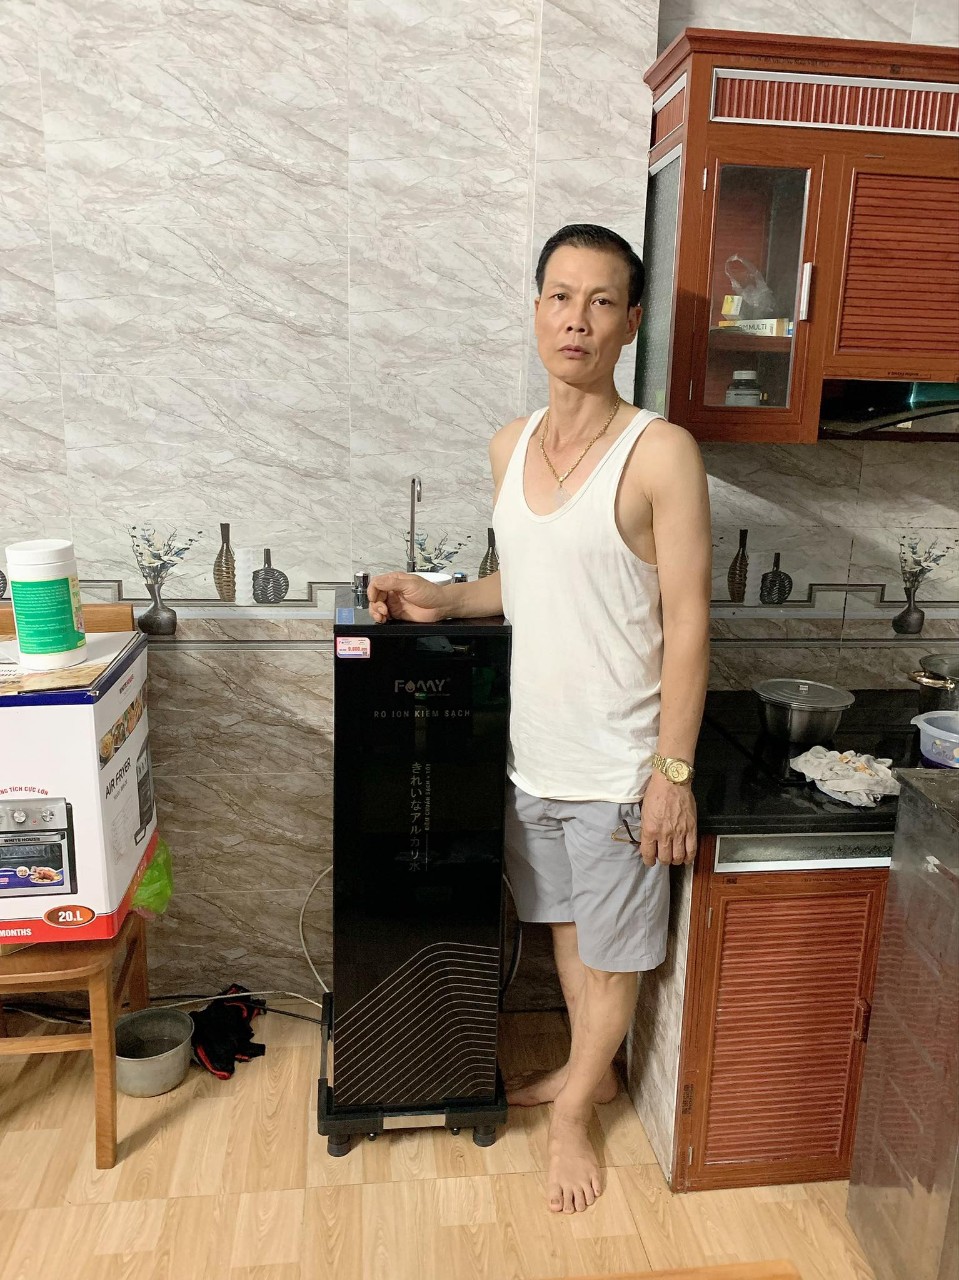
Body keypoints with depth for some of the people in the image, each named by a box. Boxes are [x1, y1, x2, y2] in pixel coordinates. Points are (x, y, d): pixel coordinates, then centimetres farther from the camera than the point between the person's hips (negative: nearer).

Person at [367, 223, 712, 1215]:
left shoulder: (660, 453, -16)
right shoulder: (510, 446, 3)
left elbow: (686, 623, -15)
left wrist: (674, 772, -16)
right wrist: (439, 601, -1)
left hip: (617, 766, -6)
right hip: (534, 752, 6)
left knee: (610, 947, 15)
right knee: (565, 921, 24)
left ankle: (573, 1111, 39)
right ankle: (588, 1069, 49)